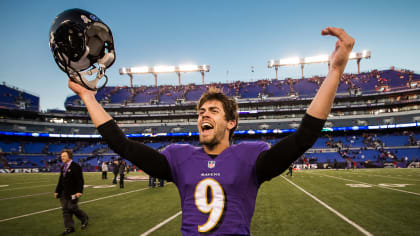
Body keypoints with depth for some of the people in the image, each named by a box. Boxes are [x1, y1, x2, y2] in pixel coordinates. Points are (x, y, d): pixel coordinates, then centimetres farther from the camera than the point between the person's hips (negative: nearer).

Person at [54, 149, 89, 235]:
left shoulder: (76, 166, -12)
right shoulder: (63, 167, 13)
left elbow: (80, 180, -16)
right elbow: (60, 180, 19)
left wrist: (79, 191, -23)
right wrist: (57, 191, 16)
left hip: (73, 192, -8)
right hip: (64, 192, 8)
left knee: (72, 207, -4)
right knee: (65, 209, 7)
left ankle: (84, 219, 21)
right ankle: (69, 227, 17)